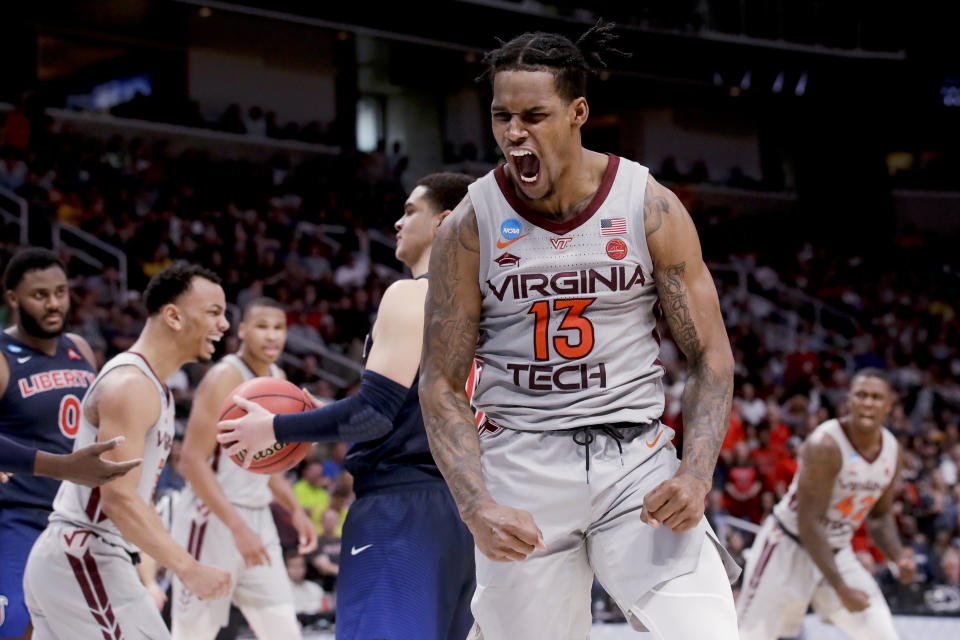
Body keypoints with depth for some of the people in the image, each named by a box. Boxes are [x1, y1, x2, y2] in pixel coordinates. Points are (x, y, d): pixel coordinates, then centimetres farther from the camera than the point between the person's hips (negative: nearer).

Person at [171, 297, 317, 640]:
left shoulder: (278, 379, 11)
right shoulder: (224, 377, -15)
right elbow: (192, 461, -21)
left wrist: (295, 509, 12)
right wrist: (238, 527, -26)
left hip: (257, 518, 8)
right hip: (213, 519, -8)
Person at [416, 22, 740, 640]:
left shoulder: (650, 207, -2)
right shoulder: (471, 227, -2)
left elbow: (710, 354, 2)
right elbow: (442, 385, -1)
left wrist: (697, 473, -14)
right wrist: (478, 507, -15)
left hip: (636, 456, 0)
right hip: (520, 466, 0)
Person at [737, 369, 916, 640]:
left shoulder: (892, 450, -3)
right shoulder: (825, 445, -26)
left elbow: (880, 516, 12)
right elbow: (808, 524, -26)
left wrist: (899, 557, -8)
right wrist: (841, 589, -28)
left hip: (838, 553, 6)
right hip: (790, 548, -6)